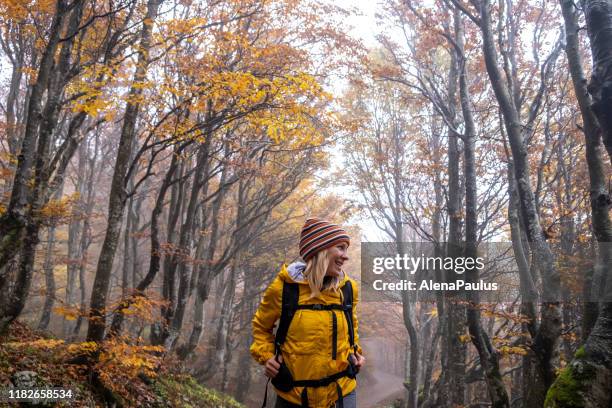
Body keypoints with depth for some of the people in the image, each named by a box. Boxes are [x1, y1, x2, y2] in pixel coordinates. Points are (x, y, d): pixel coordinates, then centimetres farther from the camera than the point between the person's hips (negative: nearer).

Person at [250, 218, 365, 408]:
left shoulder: (348, 288, -1)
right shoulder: (283, 287, -10)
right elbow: (261, 325, 8)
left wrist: (354, 352, 5)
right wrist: (266, 355, -7)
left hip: (342, 391, 2)